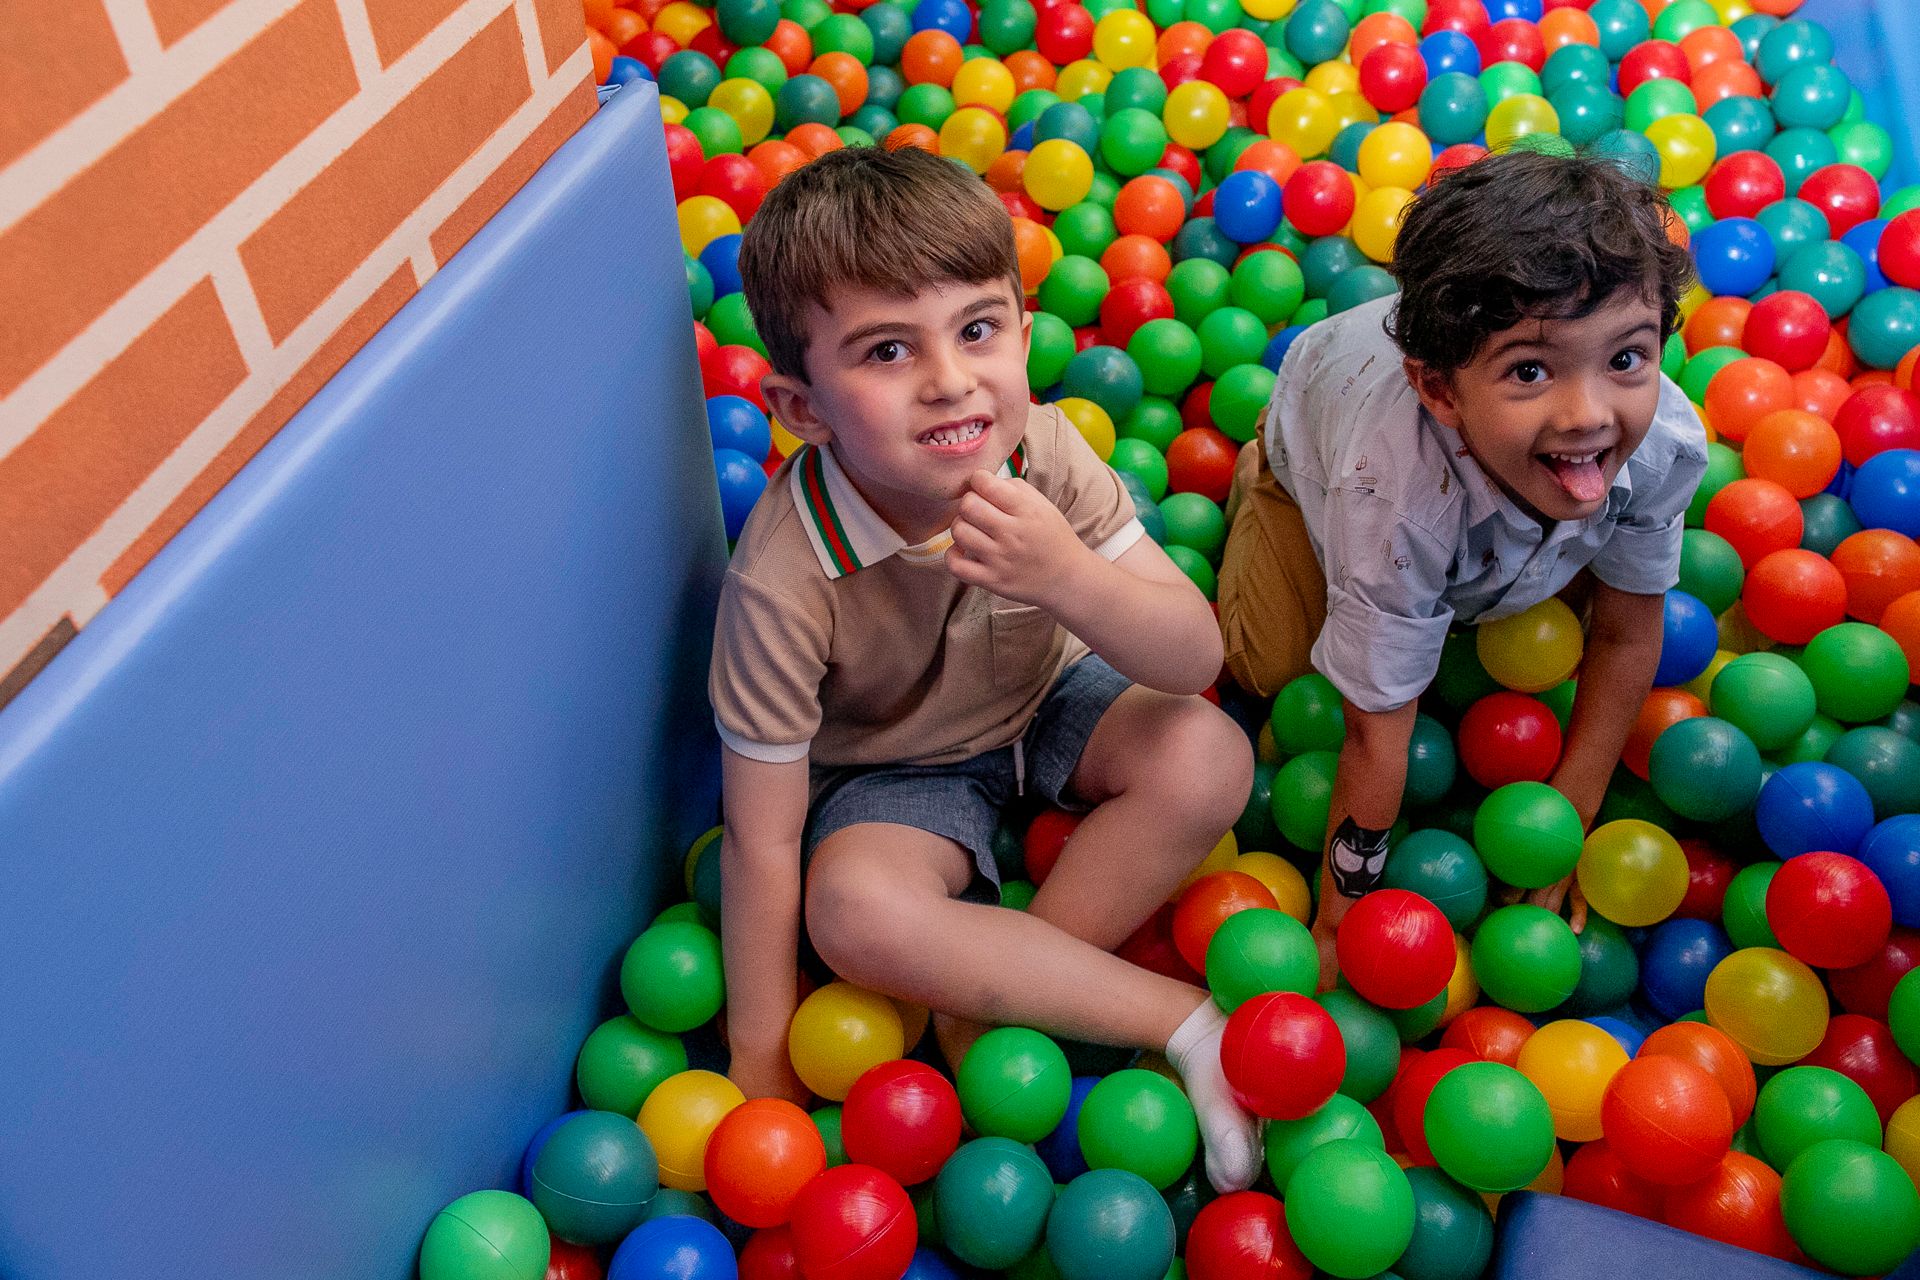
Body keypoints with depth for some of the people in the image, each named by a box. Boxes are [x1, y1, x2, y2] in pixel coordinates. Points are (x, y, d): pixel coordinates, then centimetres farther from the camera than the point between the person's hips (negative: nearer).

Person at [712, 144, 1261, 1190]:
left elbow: (1197, 658, -24)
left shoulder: (1042, 452, -25)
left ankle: (985, 1011, -12)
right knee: (856, 912, -32)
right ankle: (1178, 1018, -16)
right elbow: (762, 842, -23)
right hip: (891, 764, -3)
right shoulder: (783, 581, -33)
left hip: (1046, 699, 4)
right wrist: (760, 1060, -15)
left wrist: (1068, 577, -45)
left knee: (1208, 758, -22)